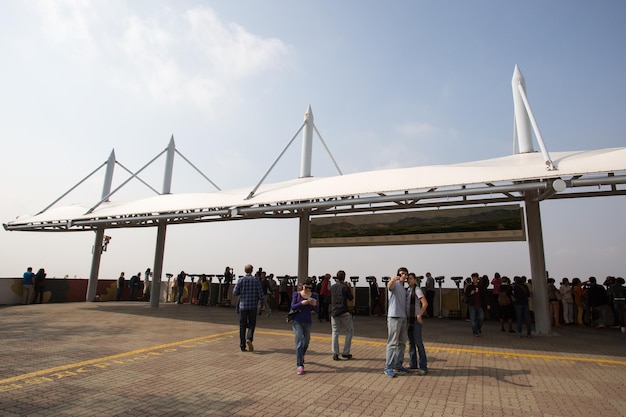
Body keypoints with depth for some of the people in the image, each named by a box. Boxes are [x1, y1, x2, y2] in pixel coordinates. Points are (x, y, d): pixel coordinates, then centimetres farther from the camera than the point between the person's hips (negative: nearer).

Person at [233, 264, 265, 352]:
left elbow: (235, 292, -1)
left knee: (242, 326, 9)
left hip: (243, 305, 0)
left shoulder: (241, 280, -4)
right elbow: (261, 294, -5)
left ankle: (242, 346, 9)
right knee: (252, 324, 13)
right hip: (253, 306, 0)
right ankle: (249, 339, -11)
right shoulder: (256, 280, -4)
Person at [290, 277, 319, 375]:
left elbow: (316, 310, 1)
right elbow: (292, 306, -12)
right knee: (299, 342, -12)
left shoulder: (314, 296, 1)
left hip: (308, 322, 3)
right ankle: (299, 366, -7)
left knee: (306, 343, 18)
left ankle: (301, 356, 48)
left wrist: (314, 305, -21)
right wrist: (302, 303, -28)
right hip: (297, 321, -3)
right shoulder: (296, 294, -5)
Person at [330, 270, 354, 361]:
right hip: (344, 313, -4)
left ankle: (335, 354, 4)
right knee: (349, 331, 11)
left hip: (334, 313, 4)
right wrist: (350, 288, 11)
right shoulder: (345, 287, -7)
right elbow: (351, 298, 1)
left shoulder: (332, 287, 9)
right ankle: (345, 352, 9)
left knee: (335, 332, 8)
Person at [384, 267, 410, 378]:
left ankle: (398, 365, 26)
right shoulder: (394, 284, -6)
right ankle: (388, 368, -3)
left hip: (403, 318, 9)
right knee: (392, 343, -7)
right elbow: (389, 286, -32)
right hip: (394, 317, -9)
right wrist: (392, 280, -53)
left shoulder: (403, 288, 20)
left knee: (402, 343, 15)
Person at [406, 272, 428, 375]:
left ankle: (423, 367, -3)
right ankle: (413, 364, 22)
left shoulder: (417, 290, -12)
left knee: (418, 342, -8)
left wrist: (419, 315, -18)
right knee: (411, 342, 13)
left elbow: (425, 303, -21)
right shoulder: (408, 290, 11)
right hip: (409, 319, 8)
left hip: (416, 320, -8)